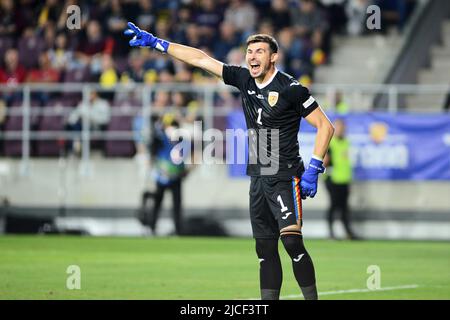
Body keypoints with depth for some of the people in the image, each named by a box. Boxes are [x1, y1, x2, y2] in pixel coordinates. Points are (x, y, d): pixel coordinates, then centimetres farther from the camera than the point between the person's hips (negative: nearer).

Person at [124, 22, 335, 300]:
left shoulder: (290, 88, -10)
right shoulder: (244, 79, 8)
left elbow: (325, 126, -8)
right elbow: (202, 59, 11)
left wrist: (313, 170, -15)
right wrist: (156, 43, 11)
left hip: (285, 176, -7)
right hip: (258, 178, 7)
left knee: (292, 241, -19)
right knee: (265, 248, 7)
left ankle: (312, 299, -13)